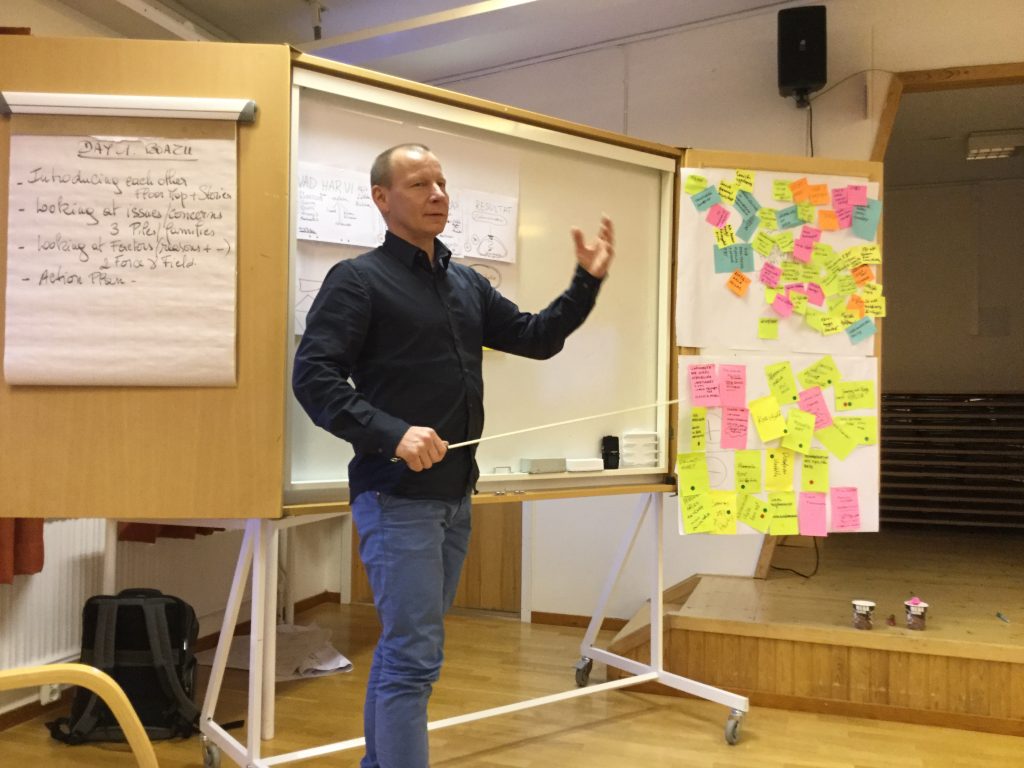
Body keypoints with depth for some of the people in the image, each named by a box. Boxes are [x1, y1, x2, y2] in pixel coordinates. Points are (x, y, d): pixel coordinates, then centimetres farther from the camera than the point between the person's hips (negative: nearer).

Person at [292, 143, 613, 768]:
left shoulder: (467, 284, 13)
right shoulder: (358, 279, -7)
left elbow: (538, 338, 15)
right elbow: (313, 377, -15)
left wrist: (588, 282, 3)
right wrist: (392, 434, -26)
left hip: (455, 494, 7)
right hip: (397, 496, -7)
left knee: (402, 649, 18)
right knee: (415, 657, -7)